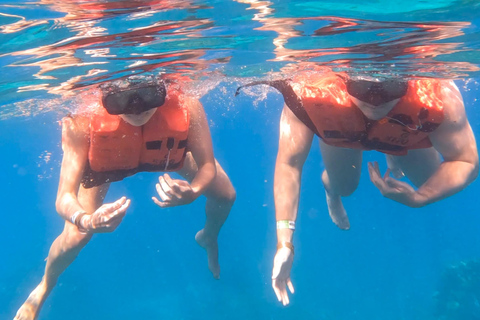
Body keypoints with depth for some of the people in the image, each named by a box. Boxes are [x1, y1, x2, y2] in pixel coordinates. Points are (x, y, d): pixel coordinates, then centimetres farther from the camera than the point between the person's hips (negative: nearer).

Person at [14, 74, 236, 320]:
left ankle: (208, 238, 40)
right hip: (104, 160, -1)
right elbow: (64, 197, -40)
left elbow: (208, 167, -30)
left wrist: (193, 192, -52)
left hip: (168, 151, 2)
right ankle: (44, 287, 32)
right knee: (74, 238, -6)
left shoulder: (187, 108, -43)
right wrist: (86, 221, -63)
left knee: (225, 195, 1)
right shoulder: (83, 122, -44)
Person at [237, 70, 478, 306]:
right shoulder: (310, 91, -46)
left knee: (430, 184, 11)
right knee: (343, 187, 7)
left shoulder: (439, 96, -45)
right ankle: (331, 190, 47)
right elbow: (288, 165, -37)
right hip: (340, 128, -1)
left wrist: (417, 198, -50)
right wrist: (284, 242, -41)